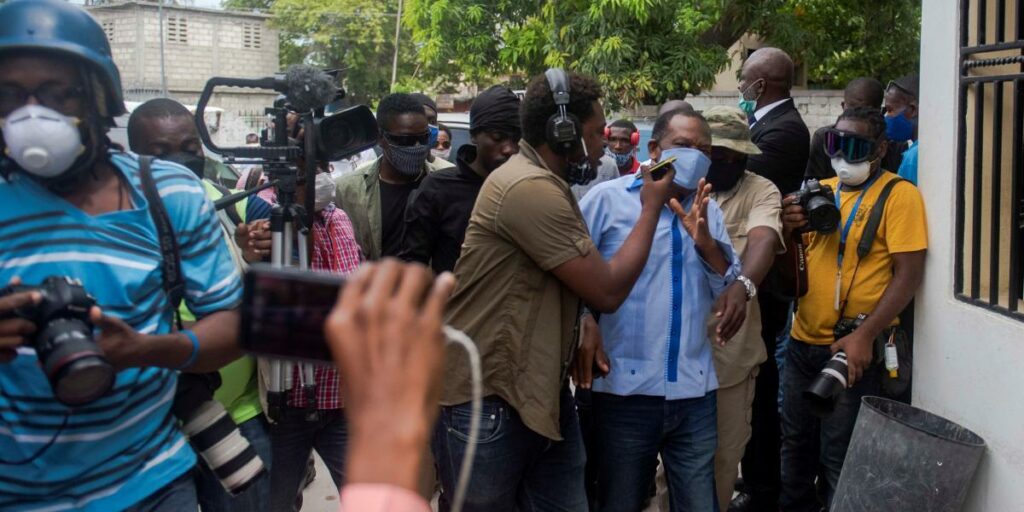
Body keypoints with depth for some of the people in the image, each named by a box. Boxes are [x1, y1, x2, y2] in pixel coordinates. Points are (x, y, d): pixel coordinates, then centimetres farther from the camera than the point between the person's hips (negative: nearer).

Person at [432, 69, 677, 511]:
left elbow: (584, 281, 22)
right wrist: (652, 207, -7)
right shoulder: (530, 187, -21)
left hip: (539, 393, 9)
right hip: (484, 401, -9)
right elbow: (608, 291, -18)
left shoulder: (543, 184, 12)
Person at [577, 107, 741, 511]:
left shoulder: (708, 210, 11)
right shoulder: (608, 198, -3)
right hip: (625, 388, -4)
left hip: (694, 391, 4)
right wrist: (582, 325, -16)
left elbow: (731, 289, 6)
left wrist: (706, 242, -10)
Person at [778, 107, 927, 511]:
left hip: (854, 348, -6)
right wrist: (790, 230, -6)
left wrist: (865, 336, -22)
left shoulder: (899, 194, -8)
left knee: (839, 455, 5)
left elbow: (909, 274, -14)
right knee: (796, 442, 17)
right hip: (804, 341, 6)